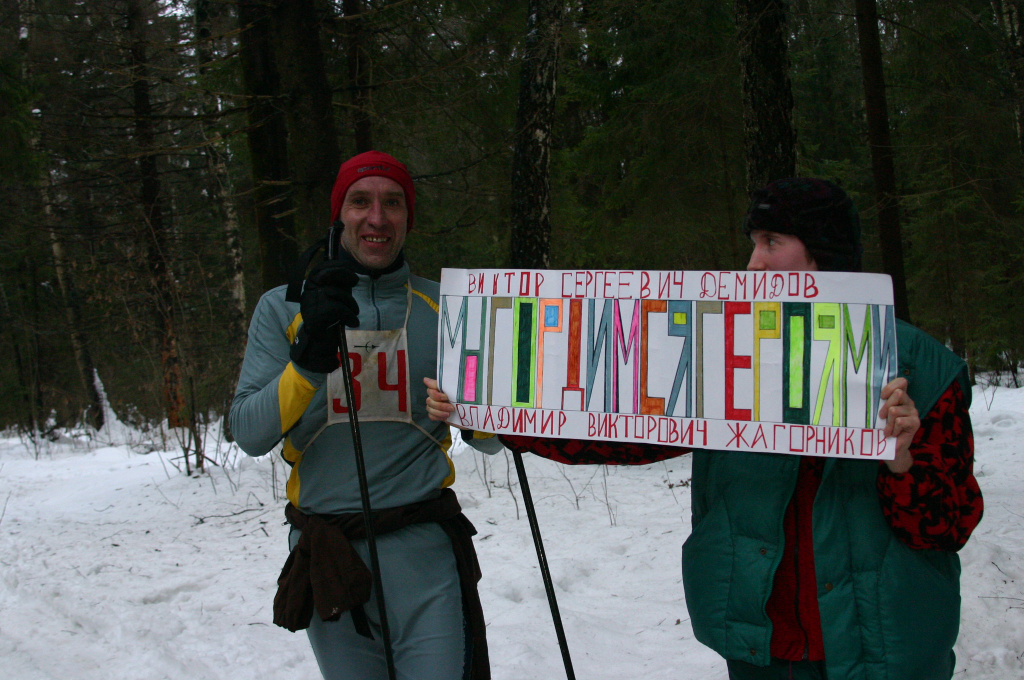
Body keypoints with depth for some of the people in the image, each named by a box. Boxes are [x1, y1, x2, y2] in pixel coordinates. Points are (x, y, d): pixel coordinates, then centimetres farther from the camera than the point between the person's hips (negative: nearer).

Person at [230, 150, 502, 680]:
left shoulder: (440, 309, 6)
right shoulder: (284, 308, 4)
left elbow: (487, 440, 8)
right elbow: (249, 435, -7)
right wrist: (310, 358, -21)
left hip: (423, 549, 0)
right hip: (326, 552, 1)